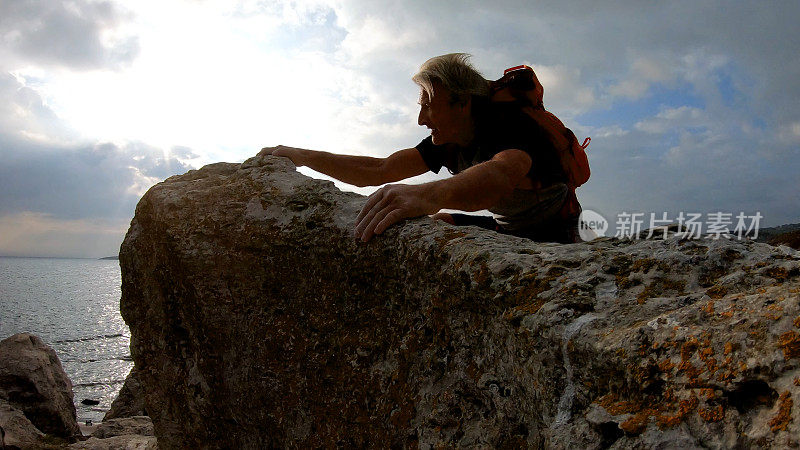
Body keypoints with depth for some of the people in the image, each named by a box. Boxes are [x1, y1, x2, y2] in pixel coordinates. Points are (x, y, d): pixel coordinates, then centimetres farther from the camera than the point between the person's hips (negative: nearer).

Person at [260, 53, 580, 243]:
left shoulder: (513, 126, -29)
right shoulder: (447, 142, -6)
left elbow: (502, 175, -53)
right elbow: (379, 170, -9)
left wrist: (431, 194, -72)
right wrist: (303, 156, -16)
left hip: (554, 237, -6)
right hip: (508, 231, 7)